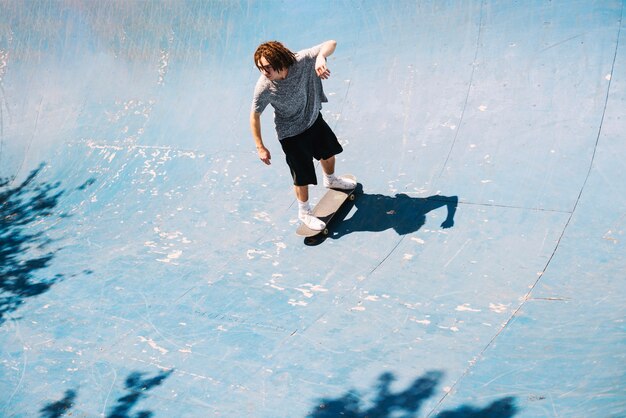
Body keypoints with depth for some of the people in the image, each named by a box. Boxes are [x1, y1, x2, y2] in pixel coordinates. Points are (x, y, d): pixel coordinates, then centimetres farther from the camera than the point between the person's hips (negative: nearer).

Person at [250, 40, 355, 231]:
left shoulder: (301, 61, -29)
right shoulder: (264, 88, -32)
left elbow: (331, 44, -30)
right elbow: (254, 115, -18)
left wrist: (320, 57, -52)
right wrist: (260, 147, -16)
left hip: (314, 119, 4)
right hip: (291, 134, -4)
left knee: (328, 152, 29)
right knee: (303, 176, 6)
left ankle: (330, 180, 63)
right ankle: (304, 212, 35)